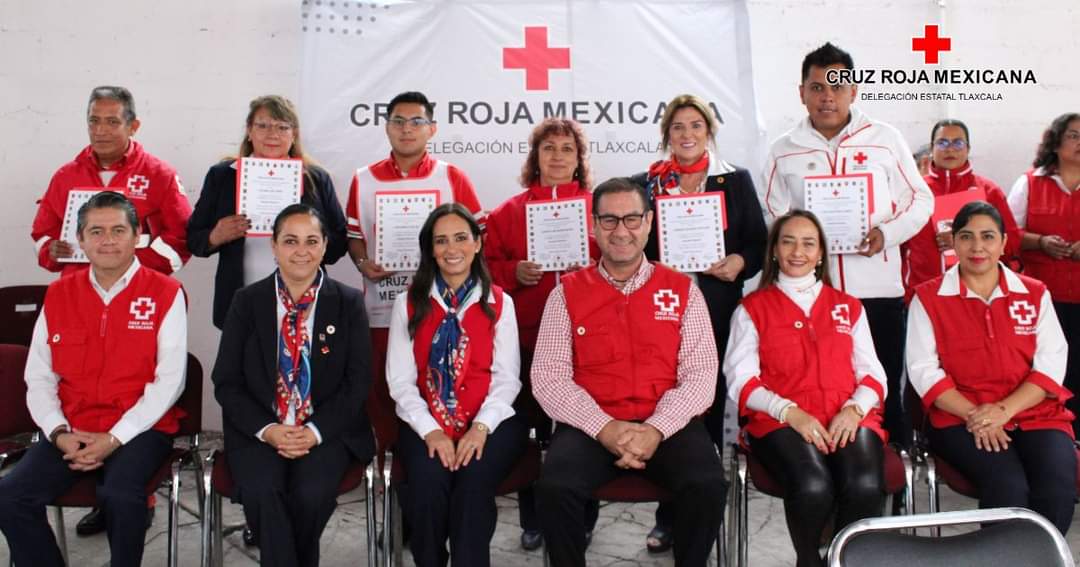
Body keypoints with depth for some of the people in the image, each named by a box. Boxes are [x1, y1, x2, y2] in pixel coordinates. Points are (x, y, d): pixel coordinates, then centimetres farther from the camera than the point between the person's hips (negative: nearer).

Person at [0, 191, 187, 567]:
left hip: (140, 430, -4)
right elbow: (39, 378, 8)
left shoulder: (165, 294, -4)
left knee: (120, 496, -31)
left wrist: (115, 438, -16)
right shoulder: (58, 295, 9)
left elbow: (170, 380, -9)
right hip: (72, 431, 4)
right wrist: (59, 433, -9)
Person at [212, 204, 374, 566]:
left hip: (326, 431, 0)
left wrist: (316, 431, -14)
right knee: (262, 491, -28)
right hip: (258, 432, 1)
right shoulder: (247, 302, 5)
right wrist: (267, 429, -13)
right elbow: (226, 381, 2)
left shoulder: (349, 303, 3)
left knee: (312, 493, -27)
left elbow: (358, 382, 0)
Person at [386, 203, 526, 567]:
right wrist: (430, 430, -13)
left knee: (474, 480, -30)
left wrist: (481, 427, -15)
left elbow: (507, 379, 2)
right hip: (426, 424, 1)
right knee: (429, 480, -28)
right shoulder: (409, 304, 8)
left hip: (489, 422, 0)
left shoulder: (499, 303, 8)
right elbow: (401, 381, 2)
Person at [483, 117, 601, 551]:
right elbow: (488, 267, 9)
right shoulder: (508, 212, 10)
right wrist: (514, 273, -9)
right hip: (527, 336, 1)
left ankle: (582, 519, 20)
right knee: (530, 427, 5)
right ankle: (533, 521, 20)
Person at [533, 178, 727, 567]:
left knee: (708, 486, -27)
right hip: (590, 427, 0)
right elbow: (548, 377, 0)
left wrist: (656, 430, -15)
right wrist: (605, 429, -13)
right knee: (555, 488, -28)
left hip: (667, 427, 1)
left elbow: (700, 374, 1)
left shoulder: (683, 290, 8)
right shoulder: (567, 293, 7)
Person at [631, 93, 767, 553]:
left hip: (715, 311, 0)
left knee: (709, 404, 4)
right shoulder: (644, 184, 11)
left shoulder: (736, 181, 11)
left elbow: (758, 241, 8)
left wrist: (740, 262, -11)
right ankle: (669, 515, 13)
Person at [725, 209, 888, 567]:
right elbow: (741, 380, 2)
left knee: (866, 487, -30)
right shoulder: (752, 308, 12)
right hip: (781, 422, -2)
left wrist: (855, 408, -8)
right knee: (813, 487, -33)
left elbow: (872, 372, 14)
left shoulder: (849, 307, 22)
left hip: (849, 419, 2)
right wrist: (791, 412, -14)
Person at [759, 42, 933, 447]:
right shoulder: (783, 151, 9)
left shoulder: (885, 139, 8)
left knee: (884, 392, 6)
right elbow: (768, 217, 7)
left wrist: (887, 233, -9)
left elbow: (919, 200, 9)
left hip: (878, 288, 0)